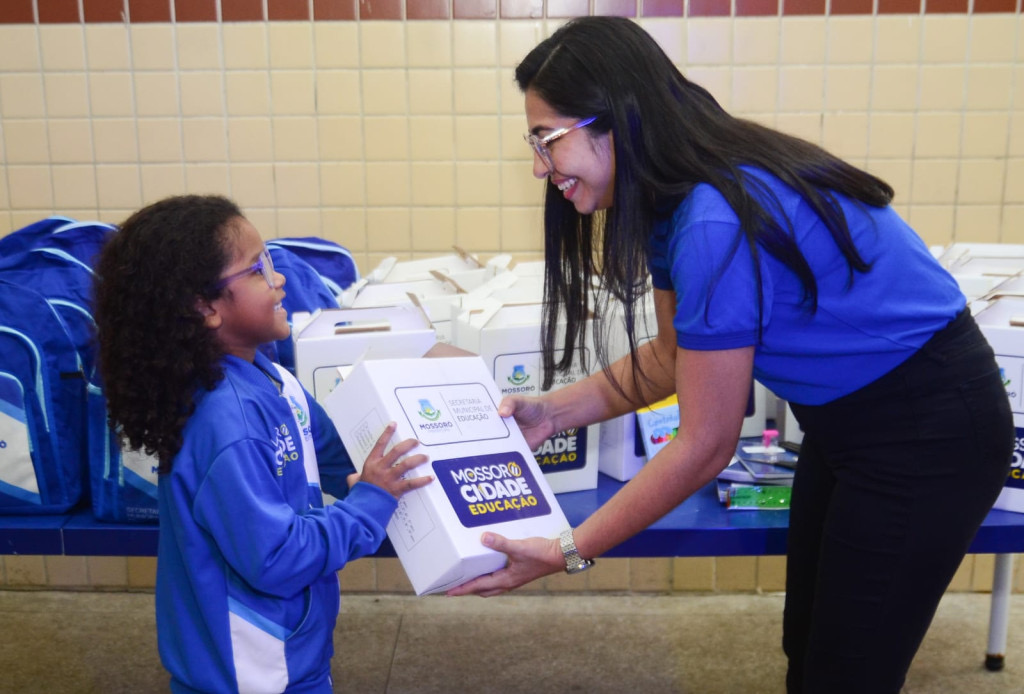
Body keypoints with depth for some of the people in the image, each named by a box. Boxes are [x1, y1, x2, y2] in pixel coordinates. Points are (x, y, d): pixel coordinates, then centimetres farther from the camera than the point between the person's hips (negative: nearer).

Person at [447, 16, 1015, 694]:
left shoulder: (718, 223, -32)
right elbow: (674, 354, 7)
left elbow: (704, 446, -25)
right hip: (846, 418, 9)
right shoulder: (672, 199, -3)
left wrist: (568, 553, -19)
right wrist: (555, 411, -3)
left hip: (926, 435, -9)